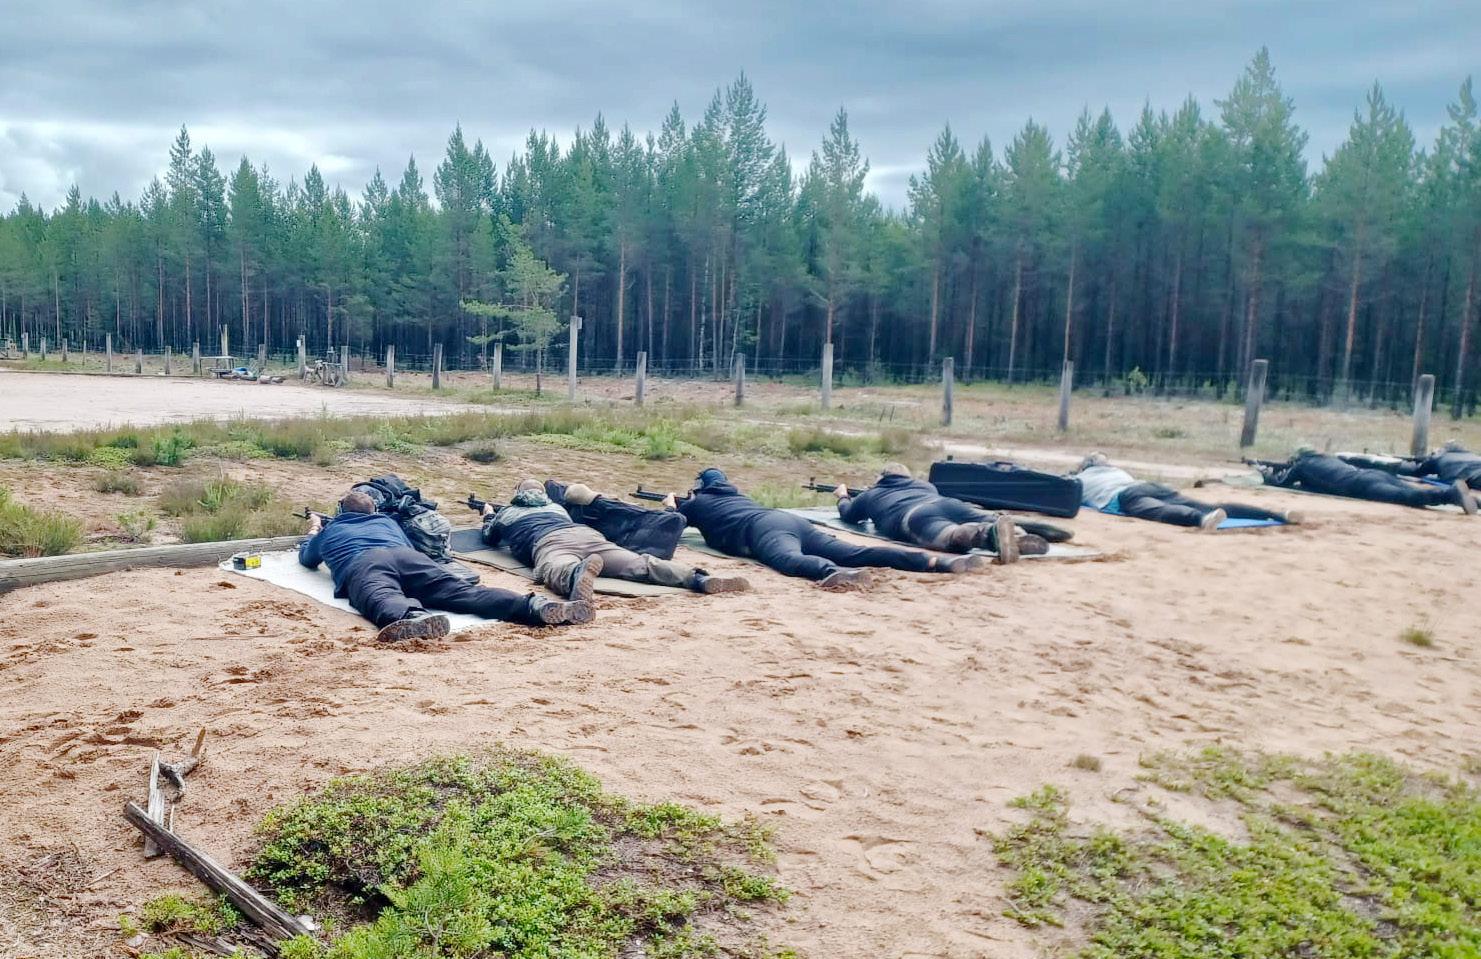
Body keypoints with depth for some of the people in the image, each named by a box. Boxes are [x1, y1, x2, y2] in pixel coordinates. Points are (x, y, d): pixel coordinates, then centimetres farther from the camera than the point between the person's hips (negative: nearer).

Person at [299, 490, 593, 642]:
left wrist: (312, 531, 78)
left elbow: (306, 558, 56)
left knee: (383, 600, -35)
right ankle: (536, 606, -46)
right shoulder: (387, 521, 44)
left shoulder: (329, 530, 39)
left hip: (362, 566, -2)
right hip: (408, 556, 2)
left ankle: (415, 618, -75)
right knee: (462, 591, -19)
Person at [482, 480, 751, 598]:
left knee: (556, 570, -38)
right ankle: (700, 579, -46)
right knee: (638, 564, -19)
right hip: (587, 534, 3)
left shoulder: (506, 512, 36)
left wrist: (488, 516, 74)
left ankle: (578, 574, -78)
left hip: (550, 543, -3)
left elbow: (489, 538, 53)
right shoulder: (555, 505, 44)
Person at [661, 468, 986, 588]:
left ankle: (836, 574, -75)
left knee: (789, 560, -39)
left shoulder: (697, 502, 26)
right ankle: (936, 562, -32)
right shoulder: (735, 493, 43)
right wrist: (684, 503, 77)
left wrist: (672, 505, 61)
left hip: (763, 529, -6)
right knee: (854, 553, -13)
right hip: (791, 520, 6)